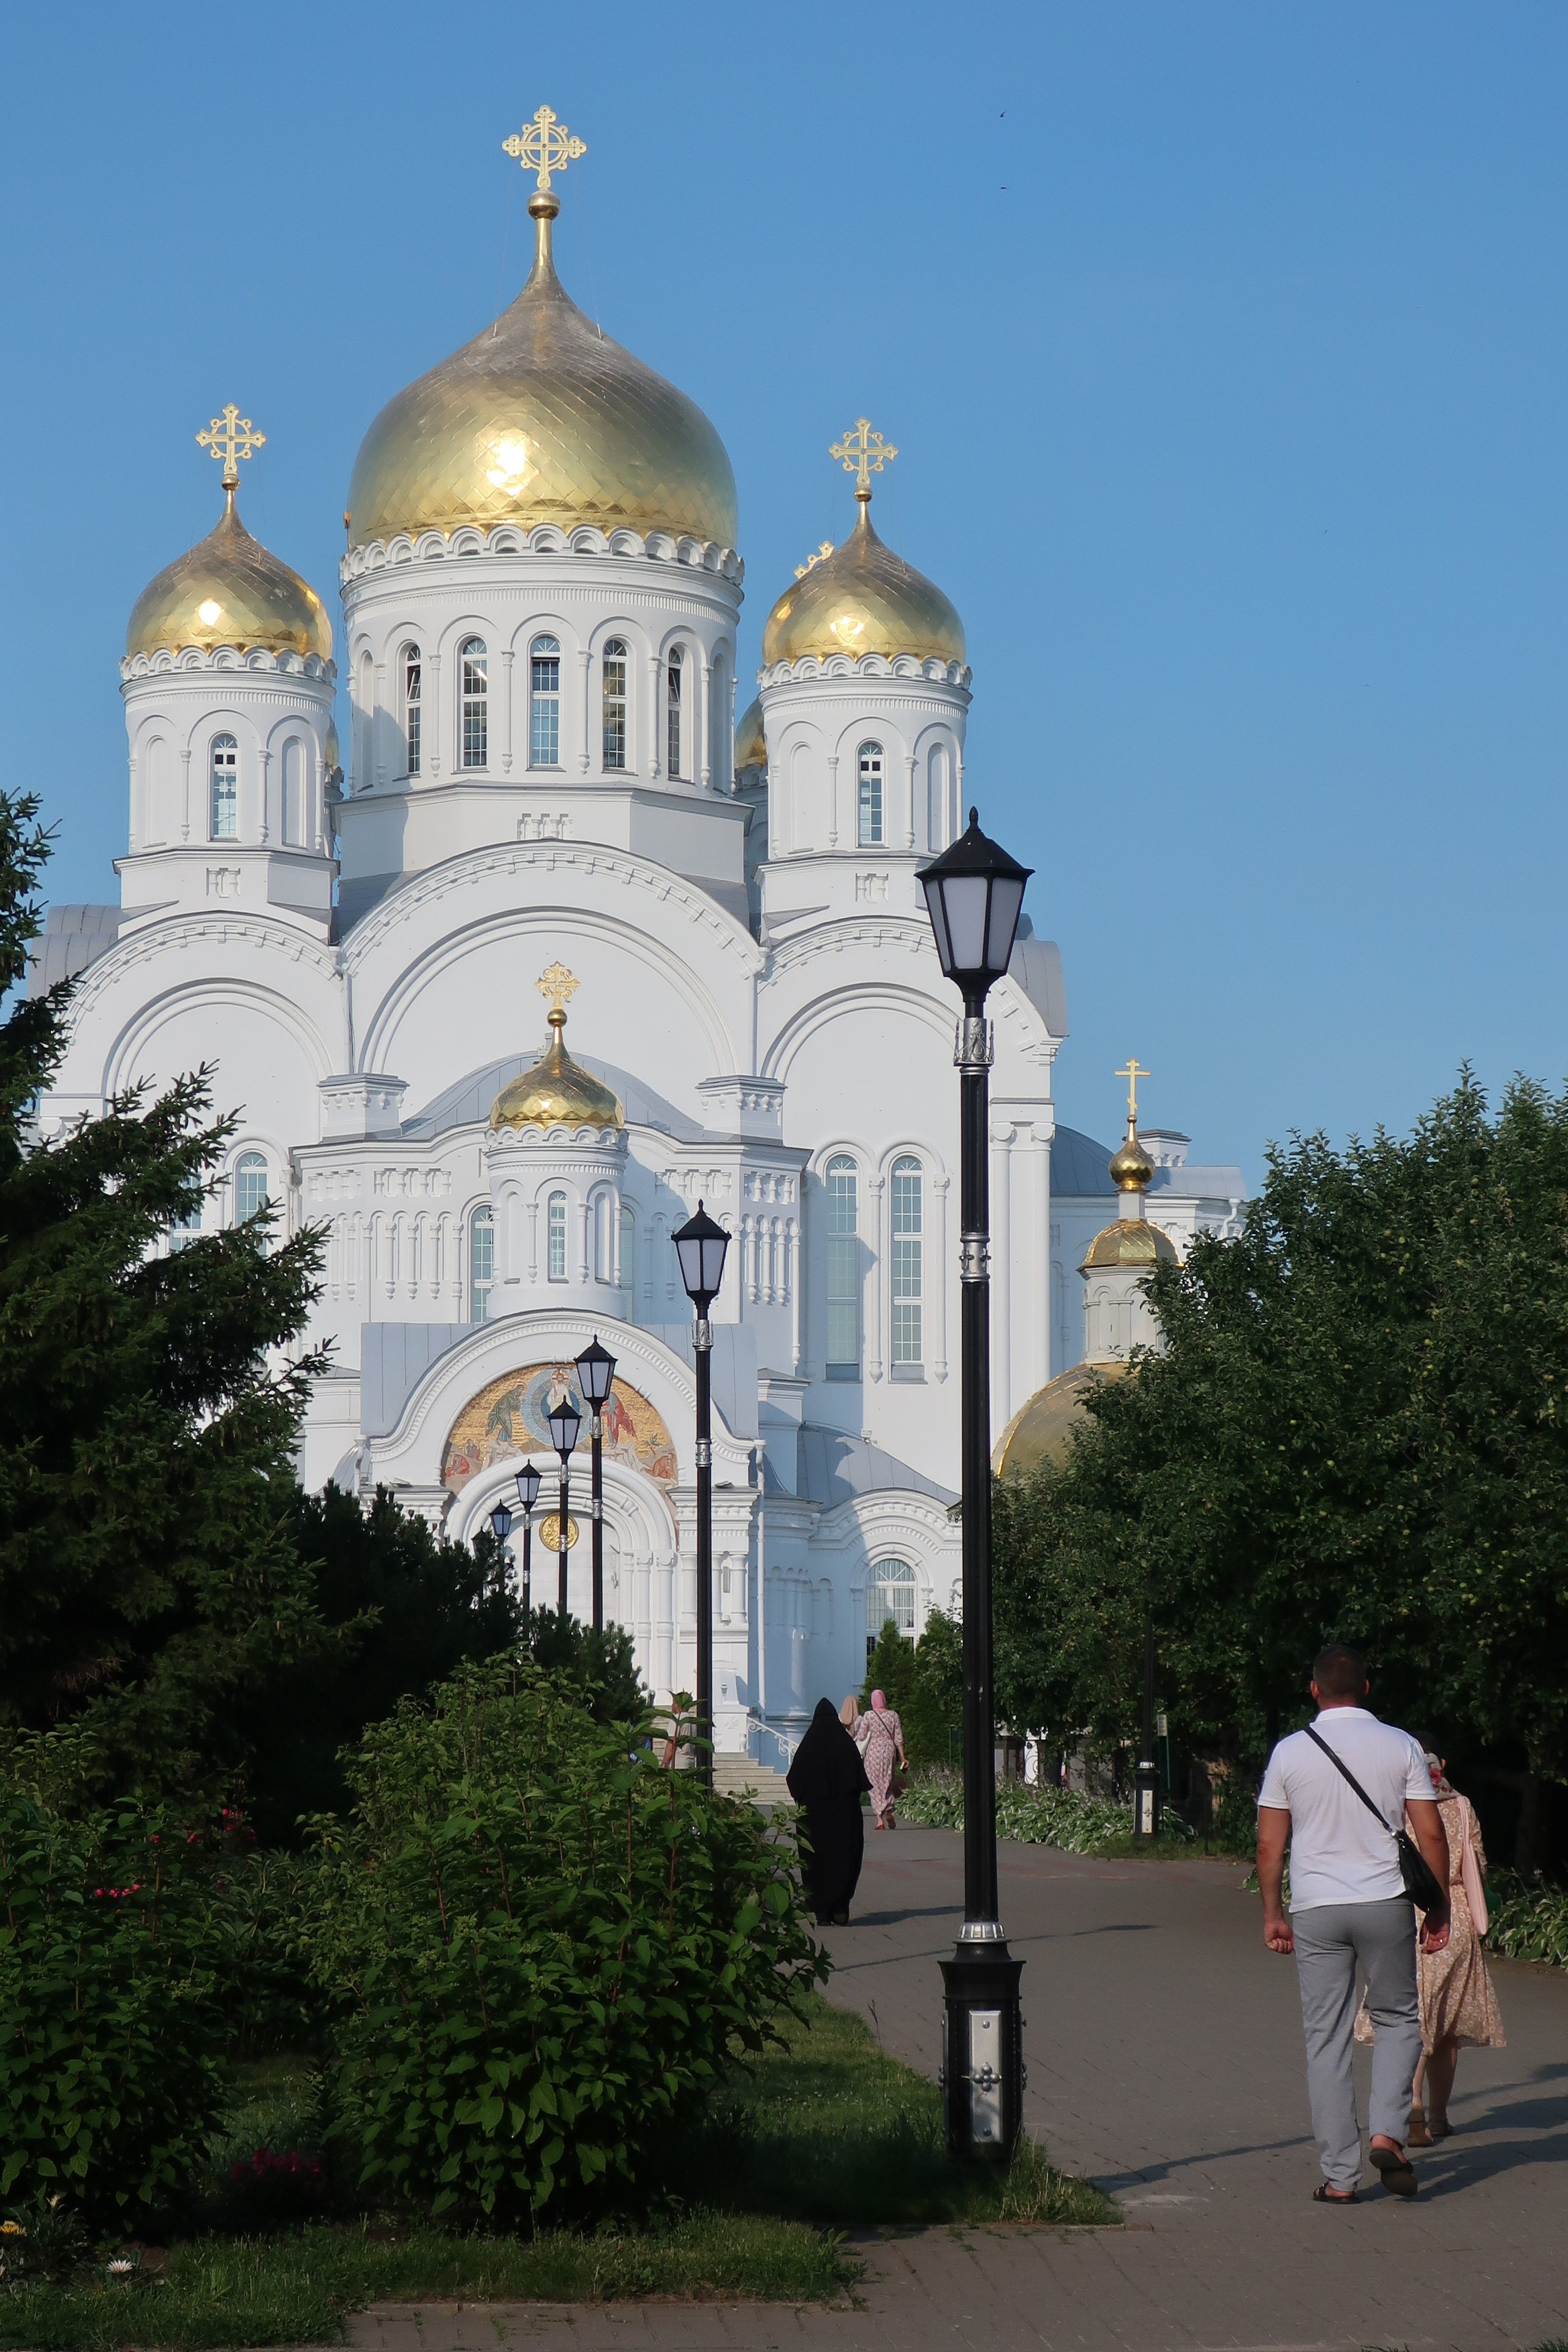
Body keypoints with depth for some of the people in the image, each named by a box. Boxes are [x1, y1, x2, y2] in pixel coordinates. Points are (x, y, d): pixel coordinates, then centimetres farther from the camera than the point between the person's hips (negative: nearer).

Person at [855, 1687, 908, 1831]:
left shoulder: (868, 1716, -7)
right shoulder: (893, 1716, 0)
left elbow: (861, 1737, -6)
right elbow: (899, 1739, 1)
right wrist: (903, 1757, 6)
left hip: (873, 1751, -2)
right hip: (889, 1751, 2)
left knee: (875, 1786, 4)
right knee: (888, 1783, 17)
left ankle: (880, 1820, -2)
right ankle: (889, 1811, -8)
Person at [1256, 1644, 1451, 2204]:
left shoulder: (1290, 1752, 1)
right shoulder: (1400, 1747, -1)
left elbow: (1269, 1846, 2)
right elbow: (1430, 1834, -1)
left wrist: (1272, 1914, 13)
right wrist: (1438, 1909, 8)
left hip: (1316, 1909, 1)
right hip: (1386, 1904, 0)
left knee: (1326, 2039, 5)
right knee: (1398, 2019, 16)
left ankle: (1339, 2175, 4)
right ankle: (1388, 2132, -5)